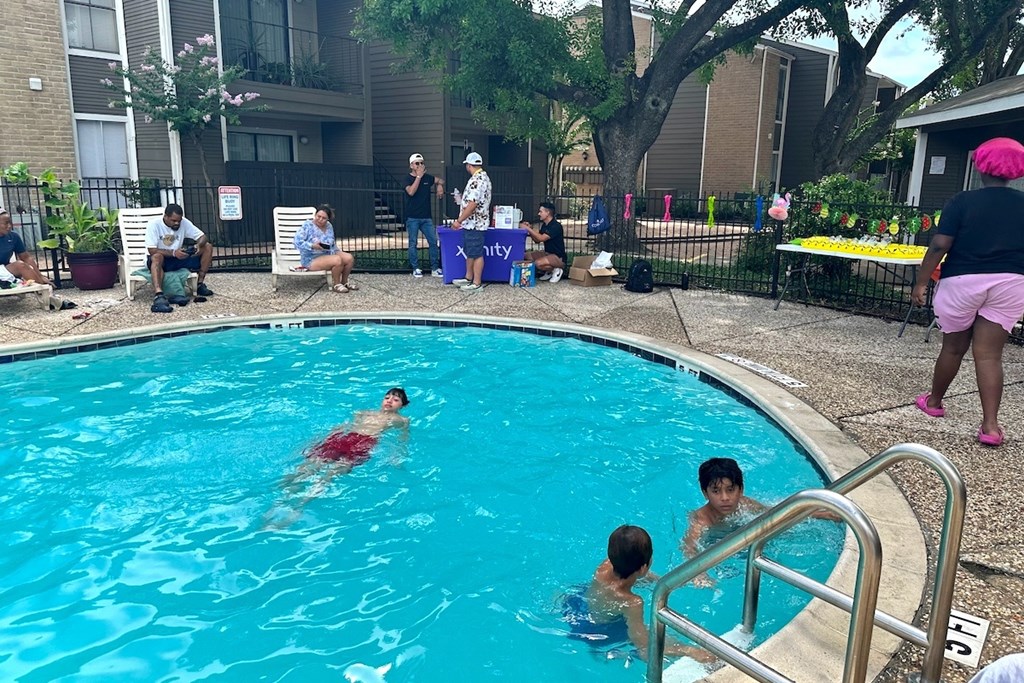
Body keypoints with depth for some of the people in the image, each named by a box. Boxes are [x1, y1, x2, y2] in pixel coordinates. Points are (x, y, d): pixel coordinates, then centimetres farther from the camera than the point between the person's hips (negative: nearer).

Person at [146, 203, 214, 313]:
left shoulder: (184, 222, -5)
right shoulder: (154, 225, -17)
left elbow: (203, 237, -5)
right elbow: (152, 250, -23)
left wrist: (198, 245, -29)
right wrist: (173, 252, -35)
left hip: (178, 259, 5)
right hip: (160, 260, -5)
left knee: (208, 247, -9)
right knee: (157, 257, -42)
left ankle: (200, 284, -8)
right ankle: (159, 296, -58)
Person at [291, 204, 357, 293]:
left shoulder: (329, 226, 6)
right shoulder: (307, 226, -15)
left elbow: (332, 245, 16)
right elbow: (297, 241, -24)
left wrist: (337, 251, -2)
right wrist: (312, 246, -35)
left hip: (327, 255, 7)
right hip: (312, 259, -7)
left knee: (349, 258, -9)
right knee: (337, 260, -29)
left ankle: (344, 282, 12)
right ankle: (336, 284, -7)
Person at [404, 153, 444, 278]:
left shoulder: (427, 177, 7)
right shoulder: (408, 178, -3)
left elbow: (441, 181, 25)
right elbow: (411, 192, -23)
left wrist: (440, 186, 2)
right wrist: (419, 176, -18)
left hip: (426, 217, 4)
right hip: (413, 218, -3)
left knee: (433, 242, 0)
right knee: (413, 244, 2)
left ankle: (435, 268, 7)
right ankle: (416, 269, 11)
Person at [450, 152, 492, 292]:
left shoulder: (476, 180, -20)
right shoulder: (483, 177, 13)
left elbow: (472, 204, -26)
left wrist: (459, 220, -21)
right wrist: (462, 199, 32)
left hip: (474, 224, -10)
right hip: (472, 223, 10)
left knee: (476, 254, -3)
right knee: (470, 252, 18)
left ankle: (477, 283, 4)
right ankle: (468, 278, 28)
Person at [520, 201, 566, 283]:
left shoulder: (556, 226, -20)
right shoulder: (544, 225, 9)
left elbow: (541, 238, -28)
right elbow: (537, 240, 14)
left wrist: (528, 229, -22)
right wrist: (530, 228, -1)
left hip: (558, 257, -9)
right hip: (547, 254, 9)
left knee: (538, 263, -33)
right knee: (526, 256, -1)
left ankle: (556, 270, -4)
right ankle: (548, 271, 8)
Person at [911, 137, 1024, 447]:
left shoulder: (963, 201, -6)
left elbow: (940, 245, -12)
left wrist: (921, 282, -6)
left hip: (963, 280, -2)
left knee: (953, 347, 14)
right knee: (989, 353, 3)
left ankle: (934, 401, 34)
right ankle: (990, 425, -2)